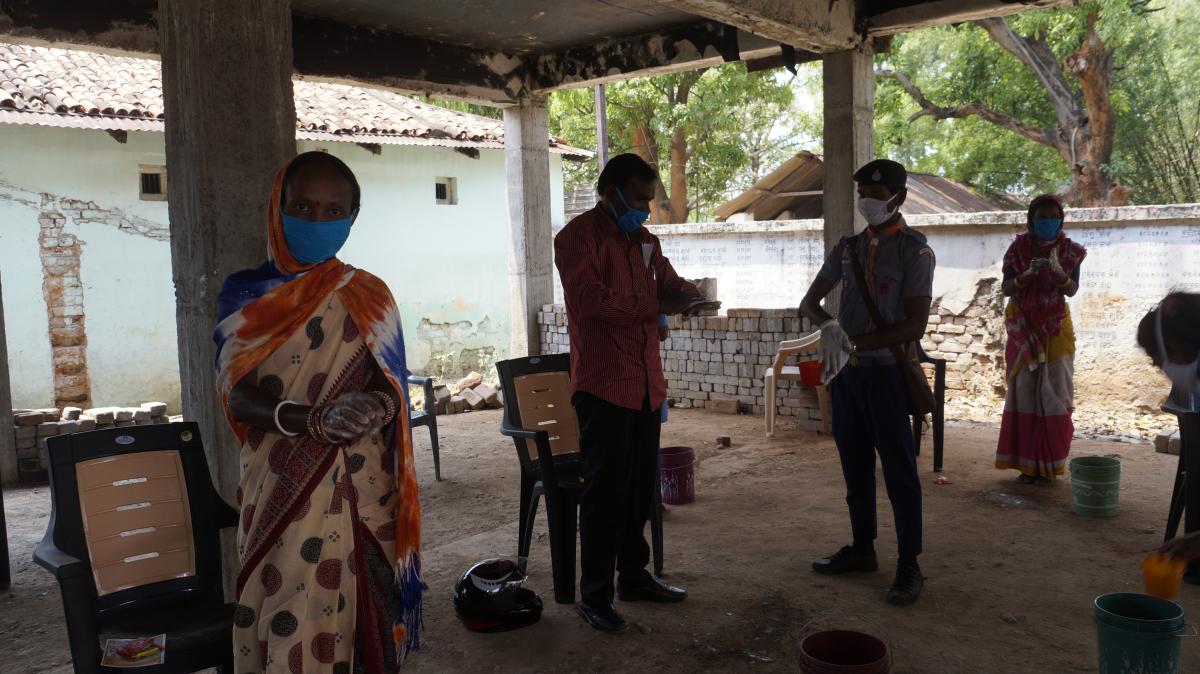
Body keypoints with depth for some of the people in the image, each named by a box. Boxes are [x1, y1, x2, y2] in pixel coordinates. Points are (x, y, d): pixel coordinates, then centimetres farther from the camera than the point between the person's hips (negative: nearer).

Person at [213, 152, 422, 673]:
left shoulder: (367, 296, 4)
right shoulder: (244, 295, 5)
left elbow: (391, 385, 3)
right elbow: (237, 396, -4)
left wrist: (378, 407, -22)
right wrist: (312, 420, -23)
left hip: (356, 489, 0)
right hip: (278, 490, 1)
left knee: (352, 615, 1)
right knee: (285, 616, 1)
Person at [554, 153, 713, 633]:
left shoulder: (645, 240, 17)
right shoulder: (579, 235, -7)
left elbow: (669, 282, 25)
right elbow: (589, 298, -20)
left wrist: (684, 294, 0)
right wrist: (657, 307, -19)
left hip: (645, 383, 8)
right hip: (602, 383, -8)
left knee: (640, 485, 14)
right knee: (605, 490, -3)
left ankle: (634, 576, 27)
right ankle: (594, 594, 8)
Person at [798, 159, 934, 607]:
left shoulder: (914, 251, -7)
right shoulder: (848, 248, 10)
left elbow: (915, 326, -14)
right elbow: (809, 303, 8)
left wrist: (855, 342, -21)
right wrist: (828, 326, -14)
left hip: (886, 370, -6)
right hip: (844, 369, 6)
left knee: (899, 470, 0)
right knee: (854, 465, 14)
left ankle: (909, 566, 10)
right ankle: (862, 549, 27)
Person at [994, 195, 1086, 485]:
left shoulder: (1070, 250, 0)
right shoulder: (1018, 248, 0)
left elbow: (1072, 289, -11)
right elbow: (1006, 288, -8)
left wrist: (1058, 272, -31)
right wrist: (1026, 275, -27)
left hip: (1055, 328, 0)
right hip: (1023, 328, 0)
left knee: (1054, 393, -1)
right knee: (1024, 392, 0)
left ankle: (1050, 464, 6)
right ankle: (1027, 463, 5)